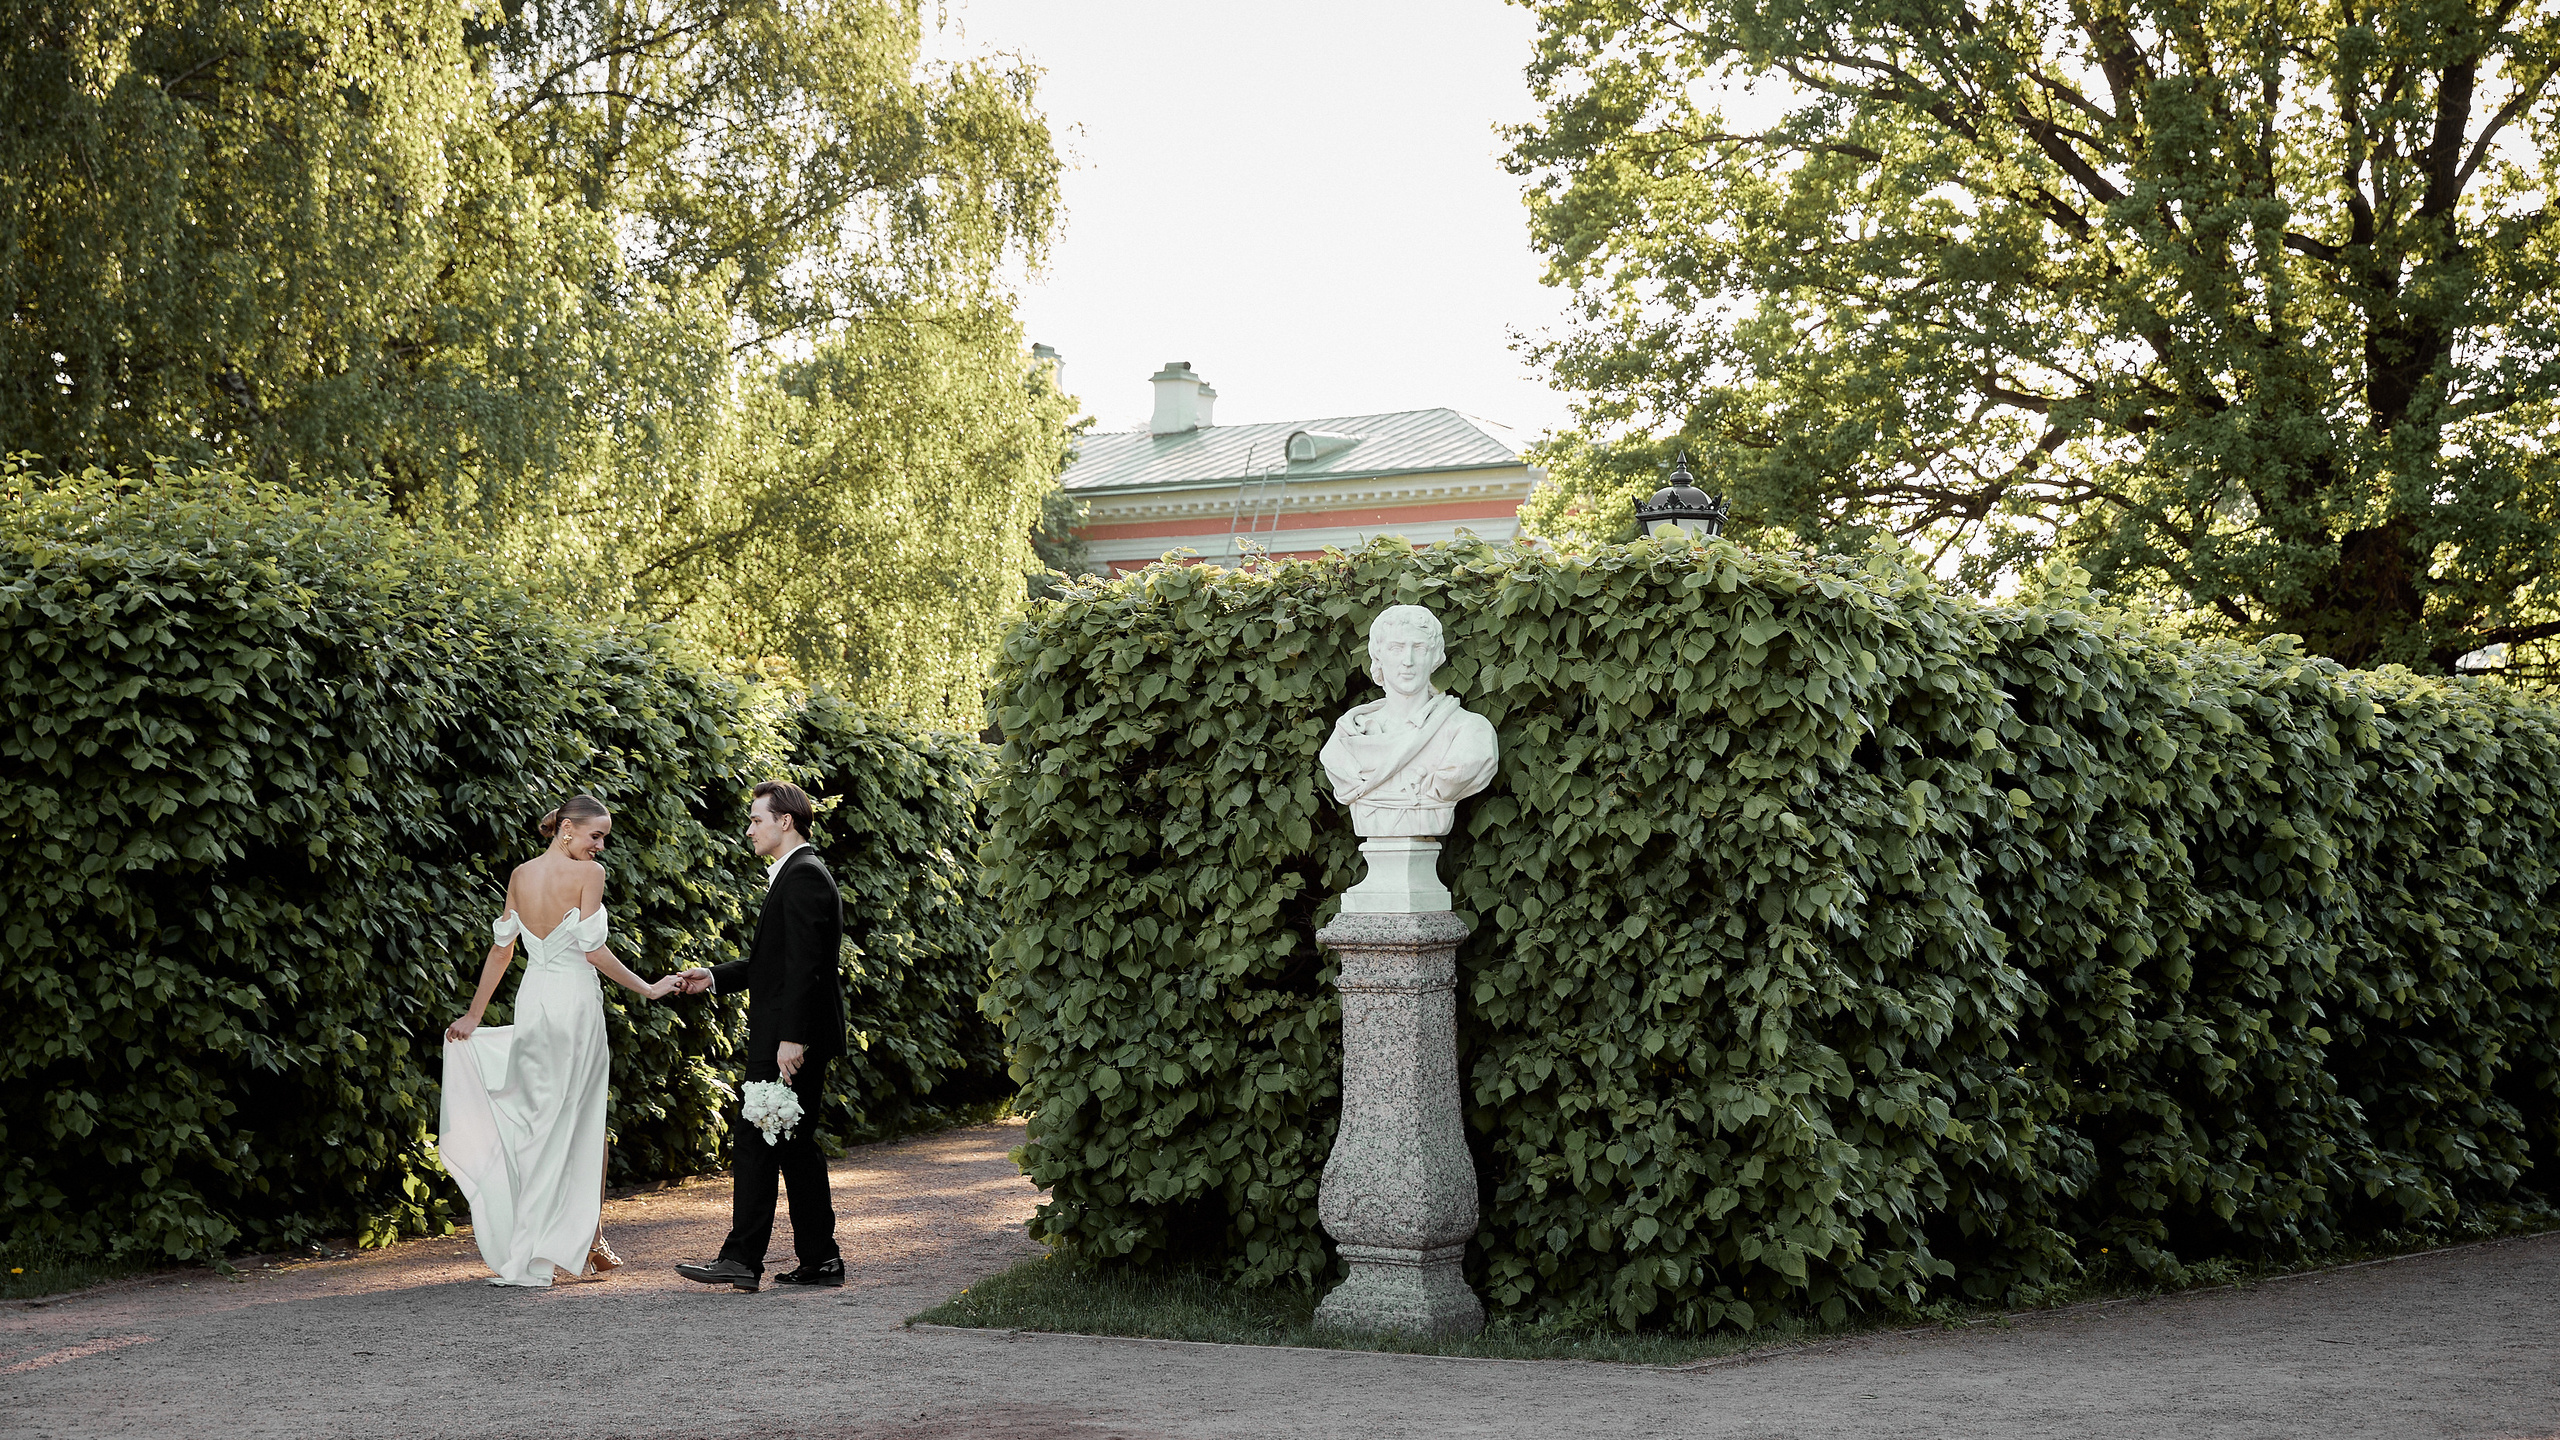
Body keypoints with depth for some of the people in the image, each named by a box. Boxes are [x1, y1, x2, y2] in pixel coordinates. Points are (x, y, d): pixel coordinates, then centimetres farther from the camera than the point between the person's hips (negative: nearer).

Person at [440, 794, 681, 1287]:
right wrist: (648, 989, -6)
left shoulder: (520, 875, 7)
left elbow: (501, 948, 10)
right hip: (576, 999, -6)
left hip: (532, 999, 6)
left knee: (537, 1122, 10)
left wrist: (474, 1015, 17)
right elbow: (592, 949, -14)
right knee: (577, 1126, 3)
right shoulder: (589, 874, -10)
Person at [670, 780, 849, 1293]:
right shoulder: (796, 875, 19)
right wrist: (714, 978, 15)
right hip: (792, 1036, 10)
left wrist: (791, 1037, -24)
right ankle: (820, 1259, 15)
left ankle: (742, 1260, -6)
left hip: (791, 1038, -10)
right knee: (795, 1145, 12)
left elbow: (803, 964, -21)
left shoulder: (803, 876, -14)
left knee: (759, 1142, -8)